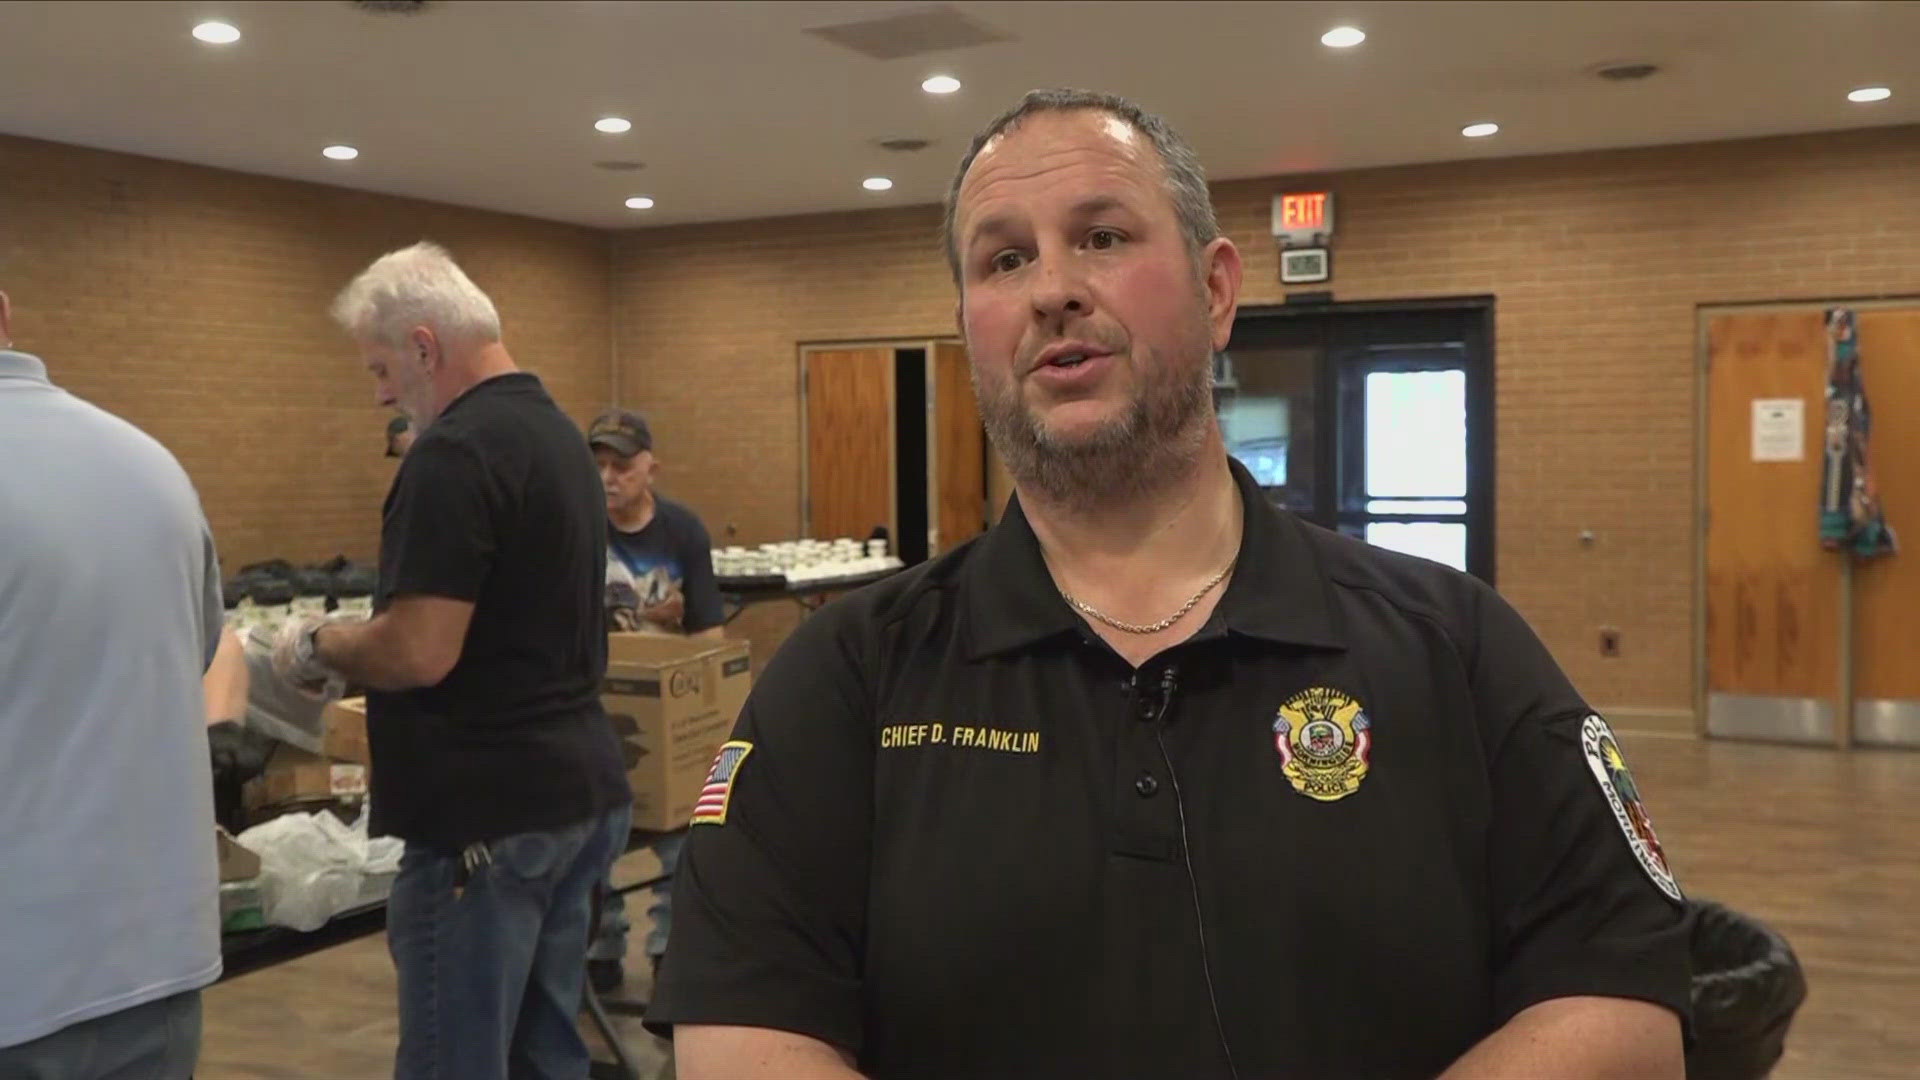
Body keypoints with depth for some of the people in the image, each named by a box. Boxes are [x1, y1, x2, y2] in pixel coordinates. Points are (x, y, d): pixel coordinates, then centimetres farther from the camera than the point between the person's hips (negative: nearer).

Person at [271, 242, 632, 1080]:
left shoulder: (455, 452, -17)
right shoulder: (559, 432, 12)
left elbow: (420, 651, -22)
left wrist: (319, 646, -3)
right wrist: (356, 645, 19)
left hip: (489, 812, -9)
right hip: (579, 788, 10)